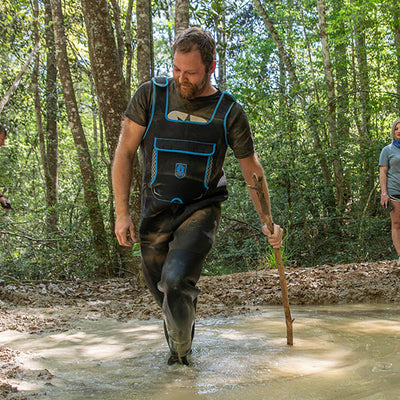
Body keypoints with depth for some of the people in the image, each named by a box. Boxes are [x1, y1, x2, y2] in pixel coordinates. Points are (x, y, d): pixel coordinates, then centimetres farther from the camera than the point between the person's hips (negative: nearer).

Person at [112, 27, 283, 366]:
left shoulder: (229, 112, -5)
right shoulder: (151, 95, -5)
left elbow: (252, 169, 6)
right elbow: (124, 153, -2)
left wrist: (267, 222, 4)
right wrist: (122, 212, -7)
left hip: (200, 210, -2)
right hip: (155, 211, 2)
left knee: (176, 279, -25)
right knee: (161, 289, 11)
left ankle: (181, 351, 1)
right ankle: (178, 347, 41)